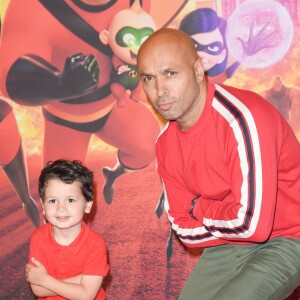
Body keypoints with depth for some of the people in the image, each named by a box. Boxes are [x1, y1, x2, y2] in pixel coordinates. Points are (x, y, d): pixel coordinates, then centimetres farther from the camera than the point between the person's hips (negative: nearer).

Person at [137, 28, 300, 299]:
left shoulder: (242, 118, -27)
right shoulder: (166, 142, -3)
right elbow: (185, 228, 1)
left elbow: (250, 223, -31)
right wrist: (221, 215, -16)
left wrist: (199, 208, -13)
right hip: (228, 244, 7)